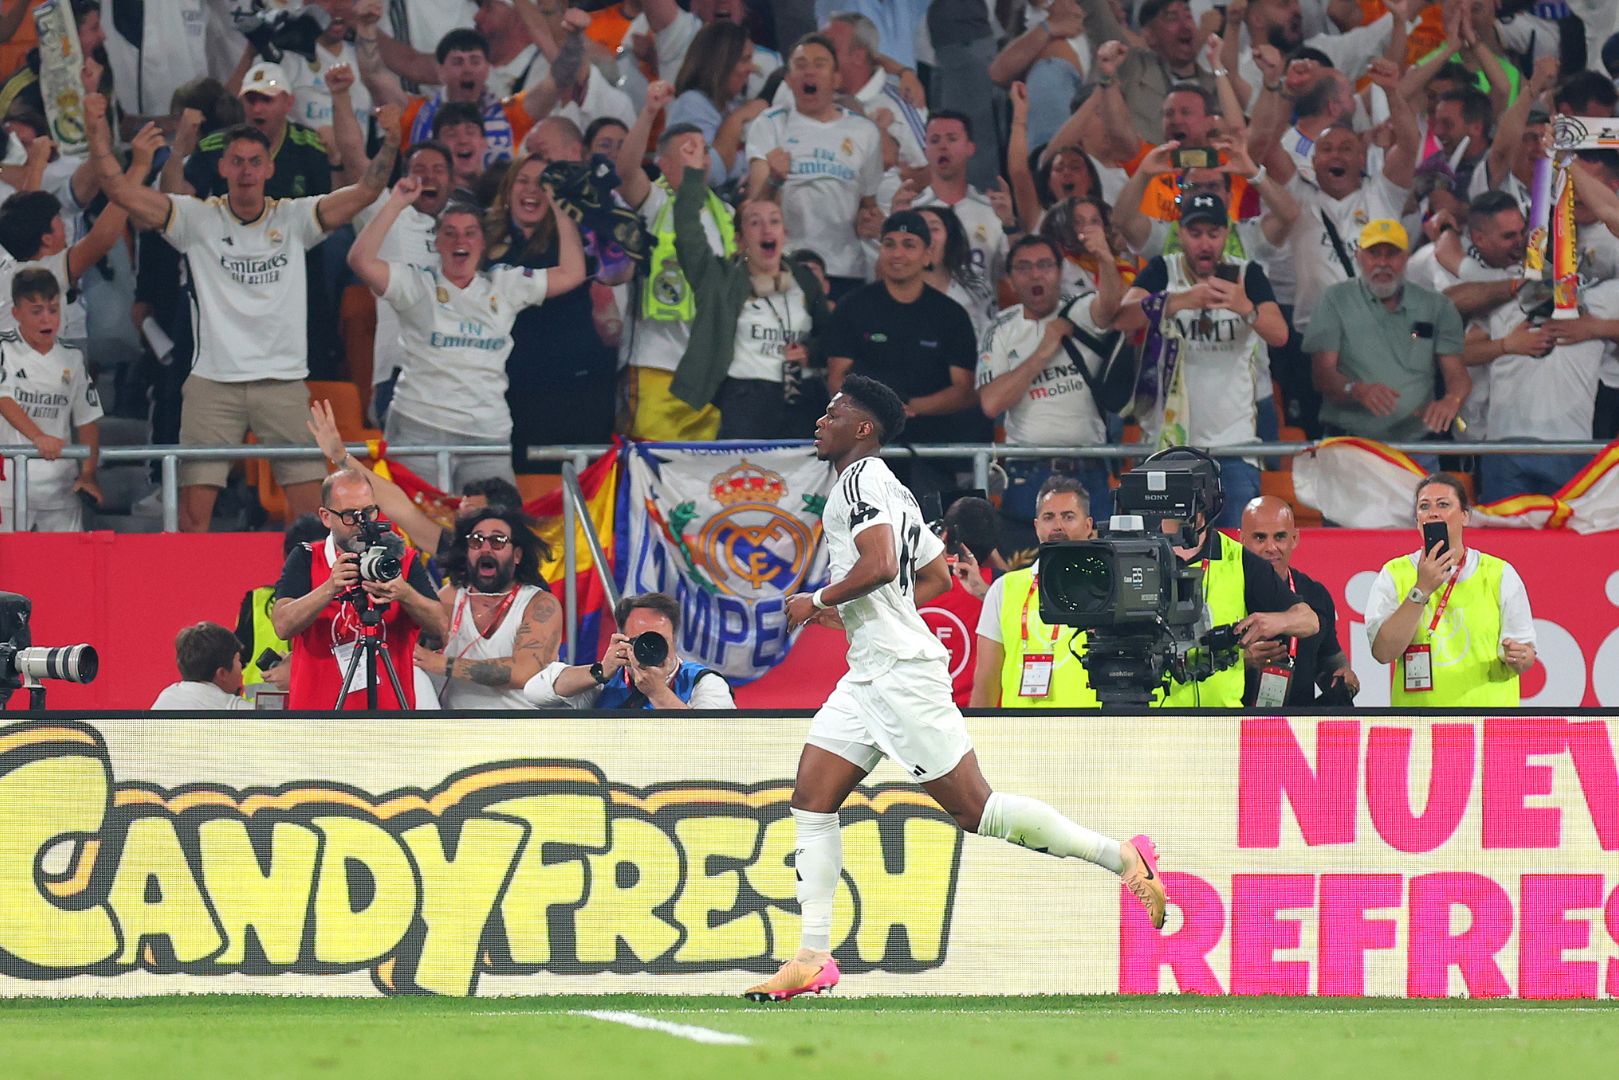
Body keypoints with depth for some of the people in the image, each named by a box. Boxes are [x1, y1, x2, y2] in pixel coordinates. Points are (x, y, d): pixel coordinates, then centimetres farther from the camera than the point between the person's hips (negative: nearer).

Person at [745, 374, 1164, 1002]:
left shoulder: (860, 479, -10)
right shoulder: (892, 490, 20)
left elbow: (879, 566, -24)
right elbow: (937, 576, 27)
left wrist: (817, 602, -9)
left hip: (901, 671, -10)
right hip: (870, 677, 10)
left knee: (974, 810, -10)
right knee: (811, 798, 3)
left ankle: (1119, 856, -4)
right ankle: (813, 959, 0)